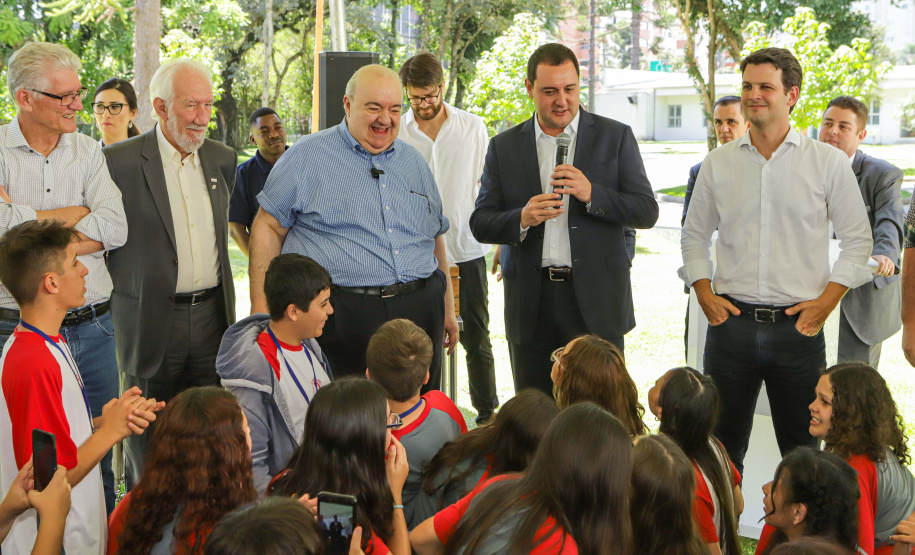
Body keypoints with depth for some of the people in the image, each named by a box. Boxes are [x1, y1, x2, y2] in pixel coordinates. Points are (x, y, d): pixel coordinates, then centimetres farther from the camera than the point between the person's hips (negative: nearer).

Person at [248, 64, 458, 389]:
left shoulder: (414, 162, 17)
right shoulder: (308, 157, 1)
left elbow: (435, 237, 25)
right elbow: (268, 227, 0)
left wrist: (448, 308, 22)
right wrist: (261, 308, -7)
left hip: (419, 314, 5)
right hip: (340, 319, -4)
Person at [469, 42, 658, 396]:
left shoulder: (615, 137, 4)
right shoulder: (504, 147, 9)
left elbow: (647, 212, 0)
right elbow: (480, 224, 6)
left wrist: (592, 194, -17)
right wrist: (522, 219, -15)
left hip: (596, 301, -2)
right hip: (530, 306, 2)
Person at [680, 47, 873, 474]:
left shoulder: (829, 162, 1)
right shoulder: (718, 163, 7)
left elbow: (857, 240, 4)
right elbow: (694, 236, 15)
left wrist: (826, 302, -6)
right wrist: (704, 294, 2)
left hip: (799, 325, -1)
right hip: (731, 322, 2)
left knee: (803, 450, 7)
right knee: (722, 445, 7)